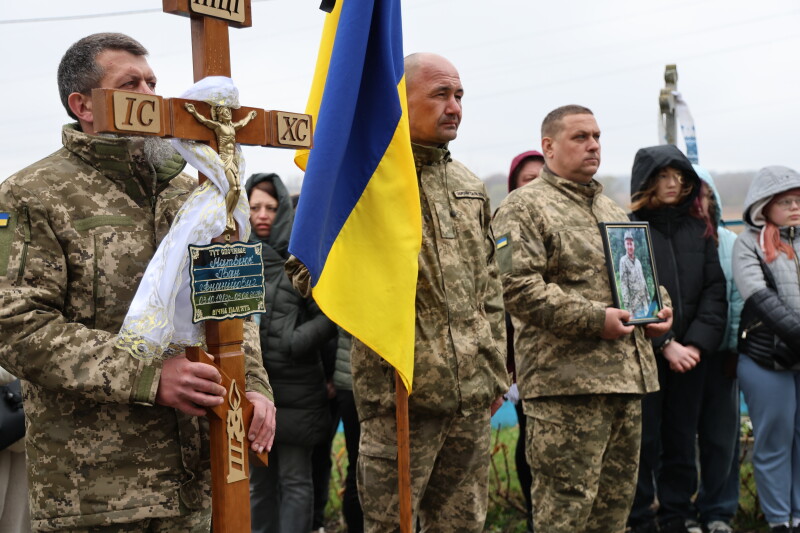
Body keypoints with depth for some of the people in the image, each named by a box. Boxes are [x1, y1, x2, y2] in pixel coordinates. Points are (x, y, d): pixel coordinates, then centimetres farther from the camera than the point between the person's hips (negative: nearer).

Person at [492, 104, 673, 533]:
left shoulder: (611, 209, 23)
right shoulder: (524, 208, -5)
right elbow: (517, 288, -16)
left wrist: (658, 307, 10)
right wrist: (594, 318, -19)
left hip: (629, 375, 8)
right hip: (567, 381, -8)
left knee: (616, 498, 14)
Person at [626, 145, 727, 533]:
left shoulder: (699, 228, 11)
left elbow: (714, 290, 5)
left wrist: (698, 343, -8)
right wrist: (666, 344, -13)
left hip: (691, 352, 4)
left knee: (683, 439, 9)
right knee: (645, 441, -1)